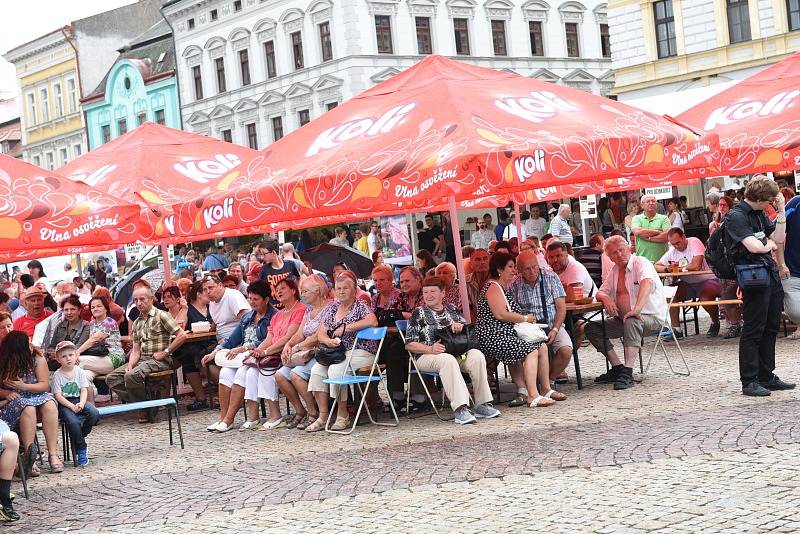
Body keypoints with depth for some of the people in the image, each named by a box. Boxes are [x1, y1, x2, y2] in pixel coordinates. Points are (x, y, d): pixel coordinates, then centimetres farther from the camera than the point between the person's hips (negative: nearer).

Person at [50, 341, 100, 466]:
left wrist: (81, 403, -19)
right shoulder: (57, 375, -3)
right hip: (64, 404, -3)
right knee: (73, 421, -31)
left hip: (79, 401, 3)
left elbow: (84, 390, 1)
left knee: (94, 414, -24)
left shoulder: (80, 372, 6)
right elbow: (58, 395, -9)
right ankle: (81, 449, -13)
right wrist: (72, 406, -21)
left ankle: (78, 439, -2)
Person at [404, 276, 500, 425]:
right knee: (448, 360, -37)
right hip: (426, 356, -4)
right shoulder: (419, 314, 7)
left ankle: (482, 405, -22)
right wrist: (430, 349, -18)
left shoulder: (451, 310, 20)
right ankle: (460, 409, -46)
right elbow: (409, 344, 0)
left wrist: (460, 326, -2)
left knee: (476, 355, -24)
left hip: (455, 353, 4)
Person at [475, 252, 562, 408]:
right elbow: (501, 314, -21)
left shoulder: (504, 287, 22)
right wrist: (525, 318, -10)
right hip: (493, 337, -10)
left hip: (508, 334, 10)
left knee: (542, 346, 2)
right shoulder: (493, 287, -11)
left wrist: (526, 319, 6)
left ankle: (546, 389, 7)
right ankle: (533, 396, -25)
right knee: (531, 351, -22)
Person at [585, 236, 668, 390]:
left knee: (631, 321, -40)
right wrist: (606, 299, -14)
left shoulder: (640, 262, -12)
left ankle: (627, 372, -42)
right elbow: (600, 292, 14)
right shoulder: (615, 270, 12)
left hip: (652, 317, -8)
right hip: (623, 318, 8)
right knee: (591, 328, -5)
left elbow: (646, 283, -33)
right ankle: (617, 368, -2)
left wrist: (637, 309, -49)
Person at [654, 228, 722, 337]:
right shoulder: (672, 252, 3)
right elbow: (656, 266, 4)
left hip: (707, 280, -6)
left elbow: (696, 266, -27)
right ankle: (676, 329, -7)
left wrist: (679, 267, -11)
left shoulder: (694, 242, -15)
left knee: (705, 298, -33)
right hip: (687, 284, 6)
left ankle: (715, 323, -1)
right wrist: (666, 269, -17)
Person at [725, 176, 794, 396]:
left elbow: (778, 239, 14)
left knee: (771, 327, 12)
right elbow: (753, 246, -23)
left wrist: (781, 211, 7)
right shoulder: (736, 217, -13)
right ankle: (749, 381, 0)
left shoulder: (759, 214, 15)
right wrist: (769, 244, -2)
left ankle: (767, 376, 20)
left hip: (771, 273, 9)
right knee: (753, 330, -5)